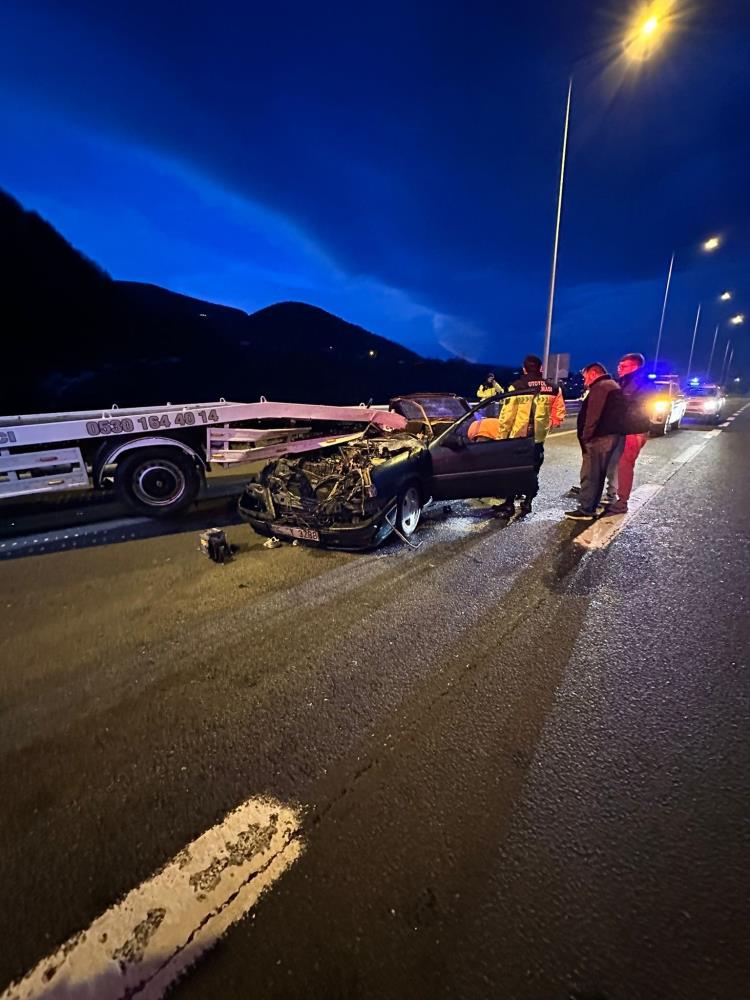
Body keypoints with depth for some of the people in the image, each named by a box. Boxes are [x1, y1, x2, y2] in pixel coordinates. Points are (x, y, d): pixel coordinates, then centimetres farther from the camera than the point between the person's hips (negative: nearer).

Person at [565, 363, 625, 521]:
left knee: (589, 474, -6)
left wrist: (585, 437, -17)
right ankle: (592, 506, 22)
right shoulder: (613, 386, 21)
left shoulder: (600, 387, -12)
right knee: (598, 474, 15)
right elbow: (611, 414, 19)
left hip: (599, 437, -10)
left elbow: (593, 415, -21)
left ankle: (585, 510, -2)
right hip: (611, 435, 10)